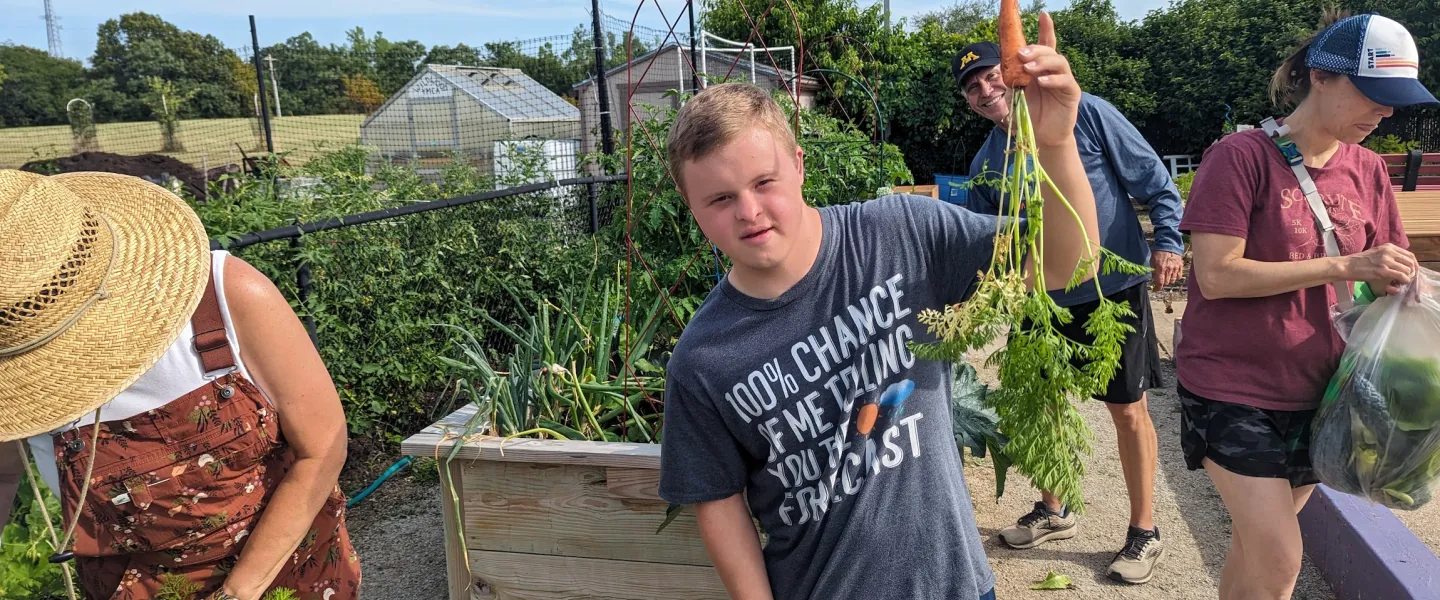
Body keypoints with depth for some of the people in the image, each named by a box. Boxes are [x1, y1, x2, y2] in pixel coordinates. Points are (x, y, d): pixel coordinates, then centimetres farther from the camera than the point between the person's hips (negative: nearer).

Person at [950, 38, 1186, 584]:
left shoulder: (1086, 114, -10)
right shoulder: (984, 164, 2)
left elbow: (1153, 178, -7)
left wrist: (1168, 242, -14)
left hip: (1115, 291, -4)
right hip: (1043, 302, 5)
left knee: (1128, 410, 5)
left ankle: (1144, 532, 23)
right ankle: (1053, 512, 37)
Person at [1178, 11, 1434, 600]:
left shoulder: (1368, 171, 6)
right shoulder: (1242, 156, -13)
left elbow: (1386, 276, 15)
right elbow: (1216, 275, -20)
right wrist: (1344, 267, -21)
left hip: (1318, 392, 6)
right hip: (1233, 388, -6)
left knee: (1256, 542, 16)